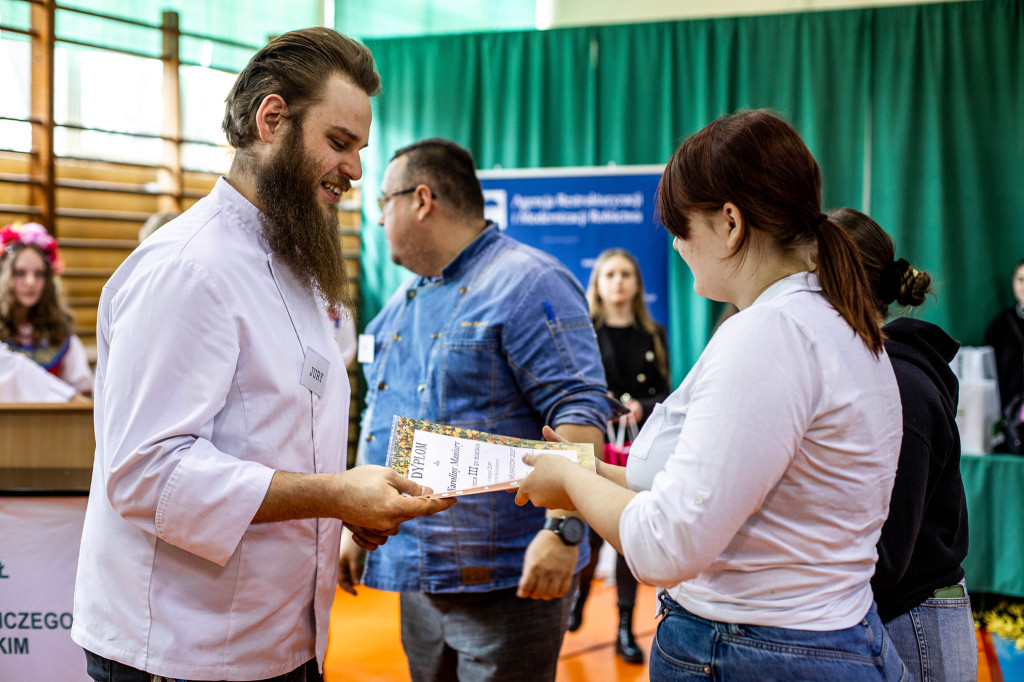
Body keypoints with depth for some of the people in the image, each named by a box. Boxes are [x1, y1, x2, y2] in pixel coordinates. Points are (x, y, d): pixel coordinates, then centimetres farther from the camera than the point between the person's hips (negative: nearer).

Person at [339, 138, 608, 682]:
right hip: (418, 576, 8)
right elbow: (380, 420, 22)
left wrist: (563, 528, -28)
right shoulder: (404, 301, 16)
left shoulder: (527, 284, -11)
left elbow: (578, 411, -19)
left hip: (507, 581, -8)